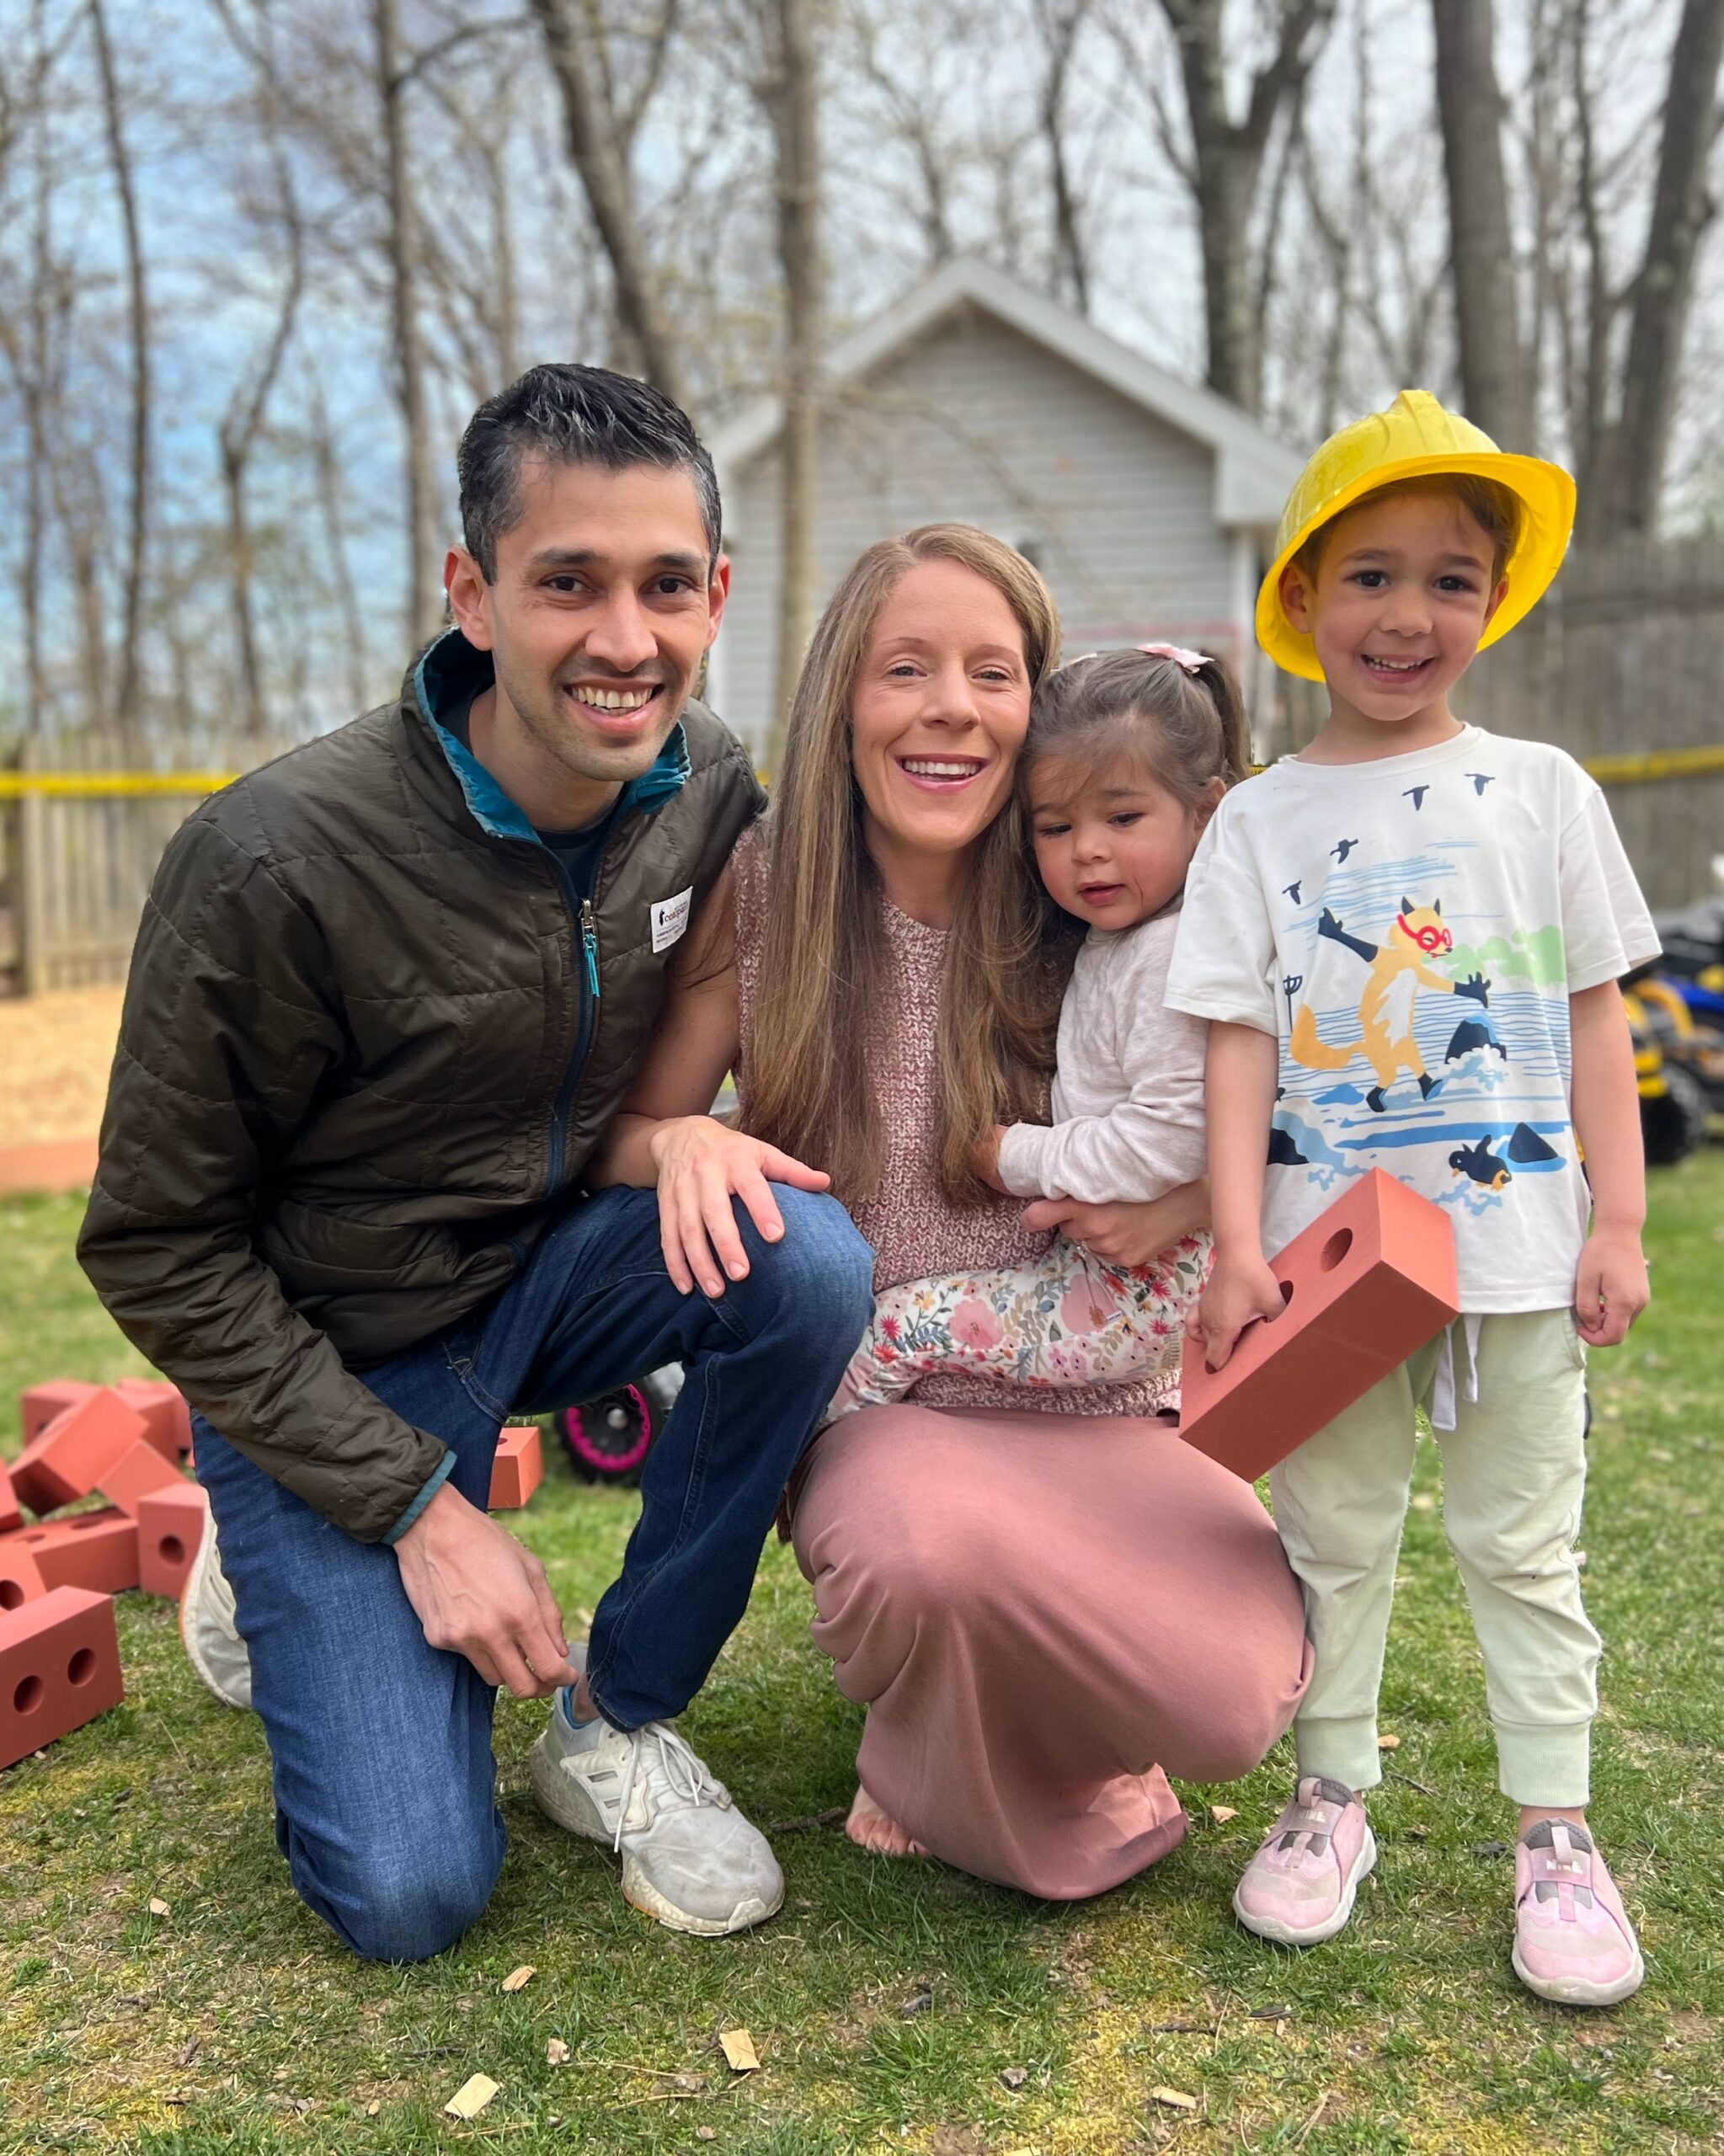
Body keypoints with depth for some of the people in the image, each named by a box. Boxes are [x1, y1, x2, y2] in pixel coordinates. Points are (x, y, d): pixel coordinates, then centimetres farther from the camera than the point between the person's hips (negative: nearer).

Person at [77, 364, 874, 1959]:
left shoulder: (707, 784, -11)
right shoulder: (281, 860, -27)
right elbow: (157, 1247, -16)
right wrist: (419, 1504, -18)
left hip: (549, 1274, 5)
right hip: (330, 1358, -4)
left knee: (811, 1260, -27)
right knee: (409, 1896, -11)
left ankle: (618, 1723, -5)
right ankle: (277, 1571, 20)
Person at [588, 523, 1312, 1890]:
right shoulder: (760, 893, -4)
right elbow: (623, 1134, 2)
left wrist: (1186, 1201, -15)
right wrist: (685, 1141, -21)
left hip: (1091, 1412, 1)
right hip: (868, 1411, -1)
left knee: (1240, 1696, -24)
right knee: (930, 1542, -36)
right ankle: (947, 1767, 3)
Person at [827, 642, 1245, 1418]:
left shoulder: (1177, 959, -22)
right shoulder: (1112, 940, 9)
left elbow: (1171, 1142, -27)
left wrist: (1020, 1158, -16)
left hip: (1143, 1289, -10)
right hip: (1099, 1259, 10)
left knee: (902, 1322, -5)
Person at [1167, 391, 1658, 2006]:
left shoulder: (1540, 792, 3)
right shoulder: (1258, 822, 2)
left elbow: (1595, 1020, 4)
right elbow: (1239, 1040, -2)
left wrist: (1617, 1223, -1)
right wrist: (1237, 1243, -10)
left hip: (1518, 1244, 0)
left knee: (1523, 1541, 10)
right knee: (1333, 1534, 12)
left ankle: (1555, 1830, 24)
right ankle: (1330, 1797, 28)